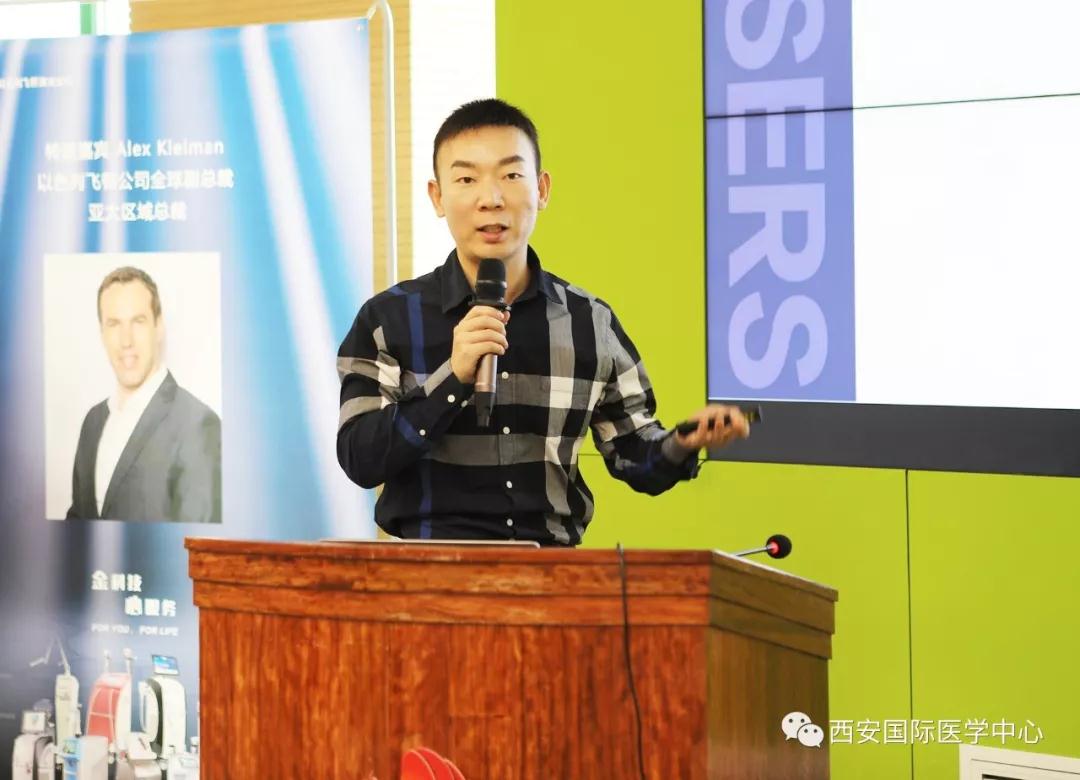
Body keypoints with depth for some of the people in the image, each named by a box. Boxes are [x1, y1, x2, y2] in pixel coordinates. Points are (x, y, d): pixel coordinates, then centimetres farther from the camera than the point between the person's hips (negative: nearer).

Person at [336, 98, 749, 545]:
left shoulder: (592, 325, 7)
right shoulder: (389, 319, 1)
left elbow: (637, 460, 12)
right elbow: (360, 460, -6)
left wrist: (681, 446, -10)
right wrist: (452, 378, -17)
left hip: (553, 565, 3)